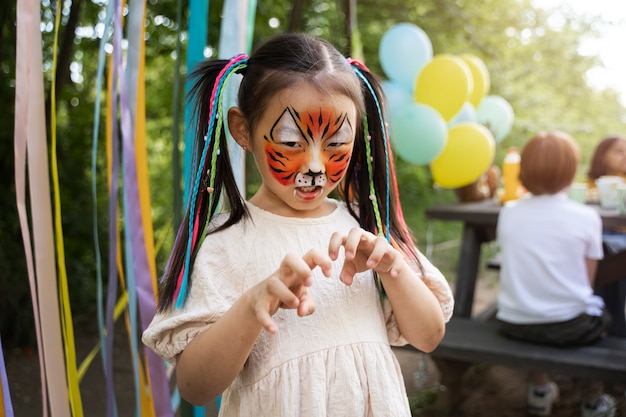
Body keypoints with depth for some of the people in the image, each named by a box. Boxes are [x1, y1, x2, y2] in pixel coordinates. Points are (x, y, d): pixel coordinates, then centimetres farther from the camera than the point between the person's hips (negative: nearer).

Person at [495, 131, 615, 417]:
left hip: (513, 323, 3)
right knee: (600, 315, 29)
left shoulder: (508, 213, -2)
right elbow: (587, 281, -4)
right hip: (570, 327, -2)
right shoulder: (586, 217, -9)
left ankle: (539, 390, 46)